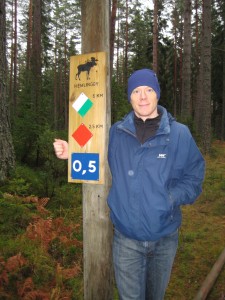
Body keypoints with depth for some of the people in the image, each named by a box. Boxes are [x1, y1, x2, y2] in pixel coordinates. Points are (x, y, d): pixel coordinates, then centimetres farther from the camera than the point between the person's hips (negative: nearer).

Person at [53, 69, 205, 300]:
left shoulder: (180, 134, -7)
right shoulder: (116, 133, -4)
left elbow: (193, 178, -4)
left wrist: (170, 199, -20)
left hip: (165, 238, 1)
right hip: (126, 238, 0)